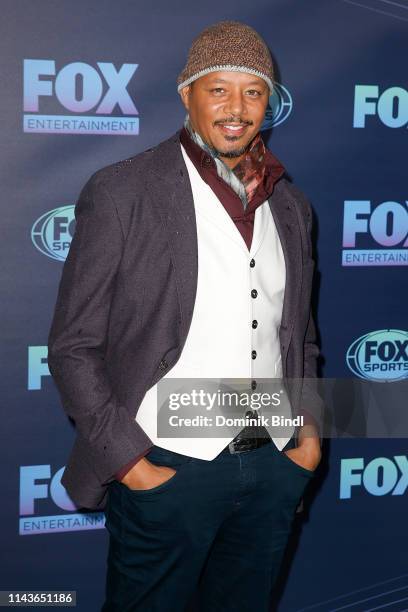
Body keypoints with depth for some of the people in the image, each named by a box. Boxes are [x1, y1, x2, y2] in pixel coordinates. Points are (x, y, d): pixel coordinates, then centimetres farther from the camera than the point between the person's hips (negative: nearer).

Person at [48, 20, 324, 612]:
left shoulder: (291, 206, 8)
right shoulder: (121, 191, -8)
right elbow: (73, 347, -8)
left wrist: (310, 430, 3)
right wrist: (129, 462, -13)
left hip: (275, 468, 5)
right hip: (167, 468, -4)